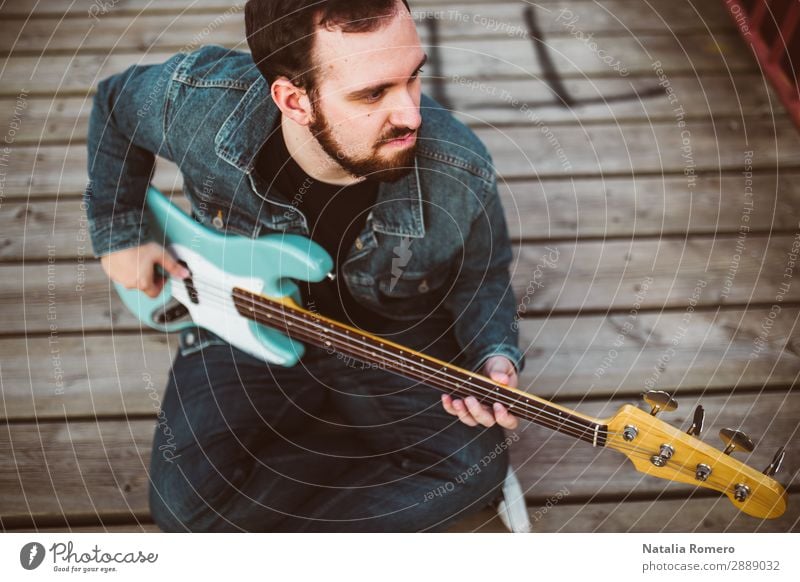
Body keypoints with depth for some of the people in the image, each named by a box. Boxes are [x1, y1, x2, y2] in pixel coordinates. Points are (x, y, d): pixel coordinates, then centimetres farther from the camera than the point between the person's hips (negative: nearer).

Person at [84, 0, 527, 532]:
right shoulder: (198, 101, -26)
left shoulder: (462, 177, -26)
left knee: (474, 464, -22)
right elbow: (114, 104, -1)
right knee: (186, 500, -19)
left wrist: (495, 357, -23)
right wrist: (120, 235, -1)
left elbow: (483, 278, -4)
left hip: (396, 346, 1)